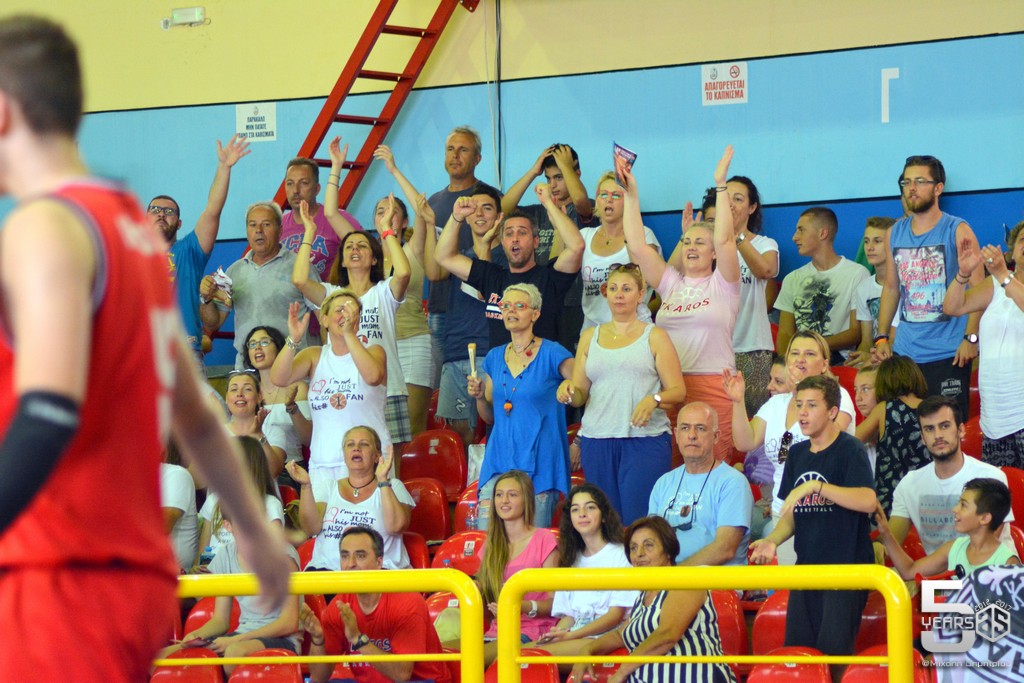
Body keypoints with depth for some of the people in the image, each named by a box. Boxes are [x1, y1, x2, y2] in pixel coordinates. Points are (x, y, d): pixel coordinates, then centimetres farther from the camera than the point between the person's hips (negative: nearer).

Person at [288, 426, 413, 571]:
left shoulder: (393, 487, 12)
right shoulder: (327, 488, 18)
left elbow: (395, 526, -8)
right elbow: (312, 528, 2)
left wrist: (382, 479, -12)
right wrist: (306, 486, -8)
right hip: (328, 568, 2)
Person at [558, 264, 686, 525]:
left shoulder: (654, 337, 7)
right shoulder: (590, 337, 17)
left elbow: (678, 391, 2)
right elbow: (579, 395, 16)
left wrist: (654, 399, -18)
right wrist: (568, 390, -7)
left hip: (645, 440, -3)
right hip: (596, 442, 3)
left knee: (639, 520, -14)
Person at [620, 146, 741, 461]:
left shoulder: (722, 284, 6)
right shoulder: (671, 283, 16)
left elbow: (723, 239, -10)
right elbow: (637, 246, 8)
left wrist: (720, 184, -12)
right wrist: (631, 196, 3)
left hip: (713, 386, -4)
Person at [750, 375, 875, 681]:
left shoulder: (850, 450, -10)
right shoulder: (797, 453, 11)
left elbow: (868, 501, -27)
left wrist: (813, 486, -30)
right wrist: (773, 540, -2)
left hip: (847, 567, -7)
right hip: (807, 567, 7)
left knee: (834, 650, -14)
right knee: (797, 649, 4)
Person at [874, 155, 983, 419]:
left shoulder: (957, 231, -3)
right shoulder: (895, 233, 12)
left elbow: (978, 287, -7)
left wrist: (971, 338, -15)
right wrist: (882, 337, 12)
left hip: (949, 354, -4)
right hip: (904, 352, 5)